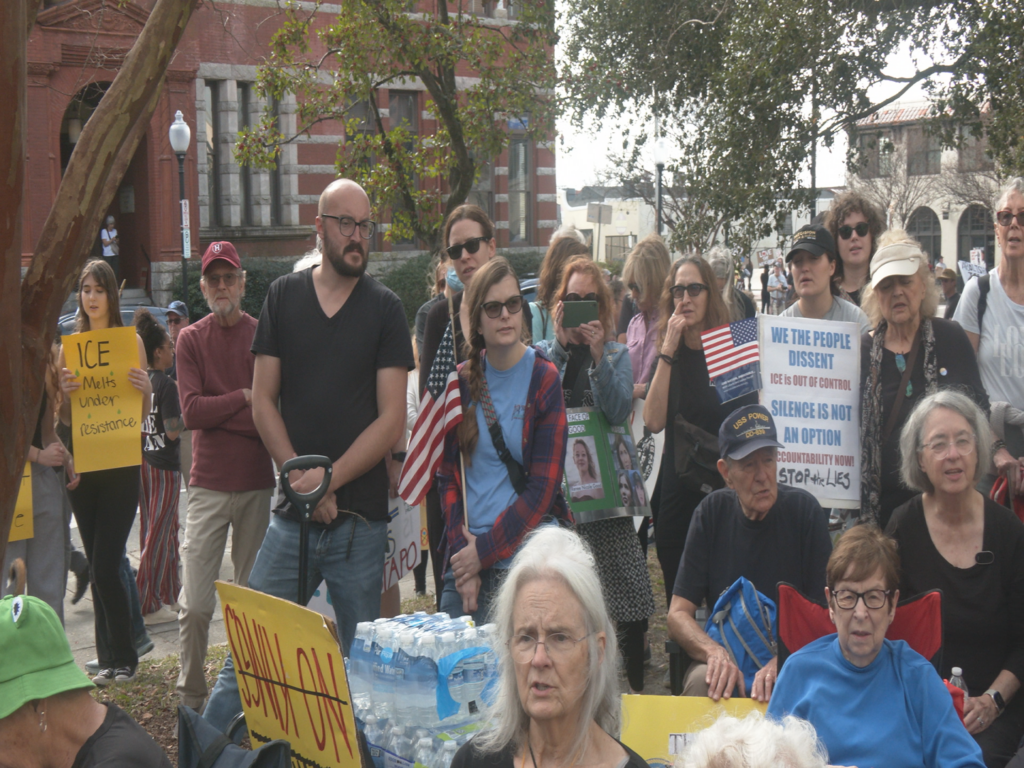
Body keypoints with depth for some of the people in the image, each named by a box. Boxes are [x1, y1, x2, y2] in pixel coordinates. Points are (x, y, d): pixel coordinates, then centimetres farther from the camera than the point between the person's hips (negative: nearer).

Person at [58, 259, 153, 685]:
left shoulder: (131, 341, 1)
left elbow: (143, 414, 3)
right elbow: (63, 416, 7)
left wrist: (146, 389, -18)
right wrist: (65, 392, -14)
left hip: (121, 463, -4)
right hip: (82, 461, 4)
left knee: (106, 565, -10)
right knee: (98, 566, 9)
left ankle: (123, 658, 1)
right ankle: (109, 658, 16)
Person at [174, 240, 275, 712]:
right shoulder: (191, 340, 4)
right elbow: (191, 410, -8)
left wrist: (218, 412, -11)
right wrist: (244, 399, -10)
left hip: (258, 483, 1)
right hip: (208, 485, -1)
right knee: (195, 604, -4)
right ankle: (191, 697, 8)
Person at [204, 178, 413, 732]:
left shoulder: (385, 309, 4)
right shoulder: (284, 297, 9)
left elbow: (392, 419, -2)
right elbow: (263, 401, 6)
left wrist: (328, 479, -11)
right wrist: (302, 478, -6)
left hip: (360, 515, -1)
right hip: (291, 514, 1)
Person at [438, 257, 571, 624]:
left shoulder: (544, 378, -3)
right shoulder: (462, 380, 7)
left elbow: (543, 488, -6)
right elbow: (447, 476, 8)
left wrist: (483, 551, -9)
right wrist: (462, 552, -5)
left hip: (525, 550, -3)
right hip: (466, 556, 3)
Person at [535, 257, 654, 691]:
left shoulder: (616, 355, 11)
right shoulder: (544, 353, 10)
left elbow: (618, 412, -5)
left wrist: (597, 355, -14)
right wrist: (561, 346, -13)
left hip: (606, 481, 0)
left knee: (624, 590, -5)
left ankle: (633, 684, 5)